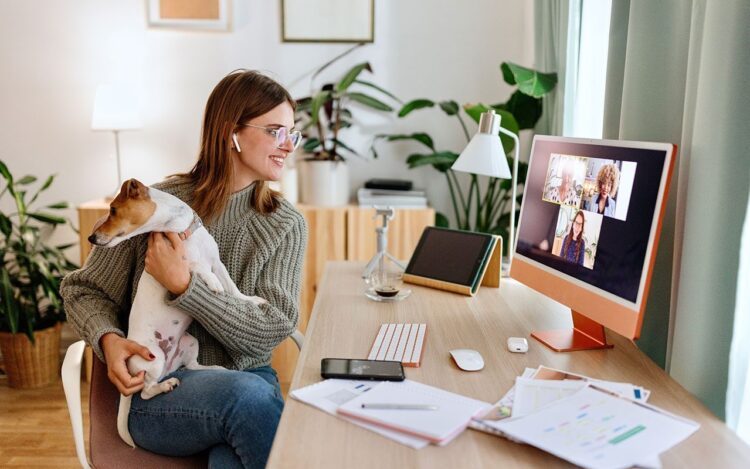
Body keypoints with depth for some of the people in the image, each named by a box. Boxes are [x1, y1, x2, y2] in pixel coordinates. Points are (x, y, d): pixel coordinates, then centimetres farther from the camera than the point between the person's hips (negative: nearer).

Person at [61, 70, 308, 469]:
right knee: (246, 393, -33)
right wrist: (109, 339, -14)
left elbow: (268, 331, -8)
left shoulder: (287, 227, 0)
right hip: (156, 391, 0)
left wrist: (183, 285, -18)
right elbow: (83, 290, 7)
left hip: (248, 377, 1)